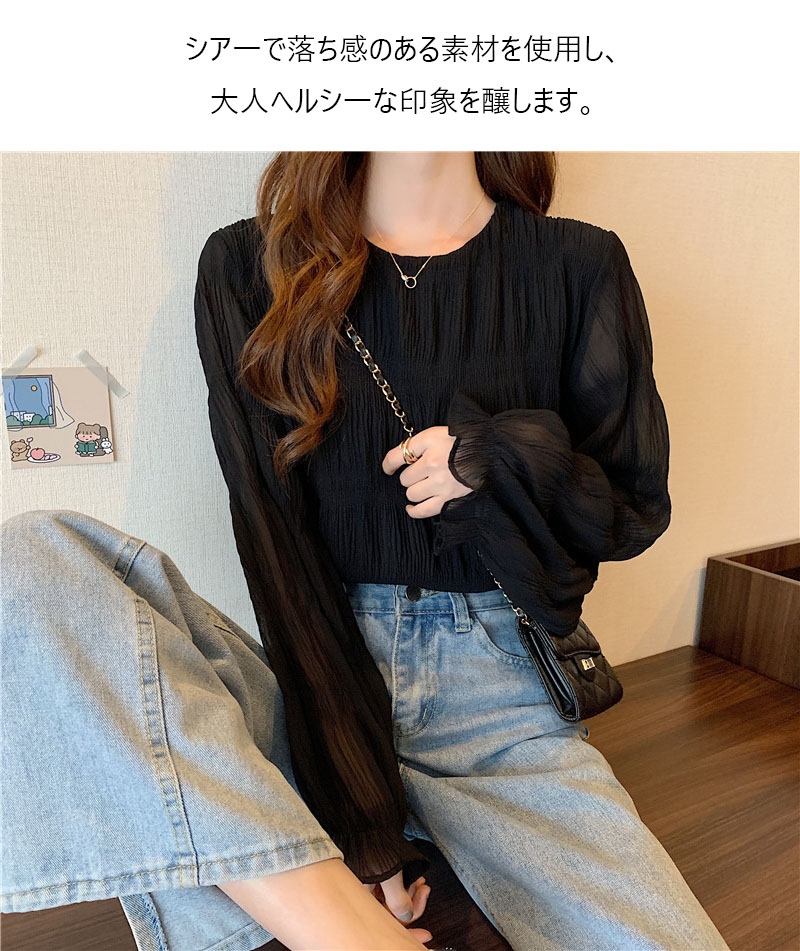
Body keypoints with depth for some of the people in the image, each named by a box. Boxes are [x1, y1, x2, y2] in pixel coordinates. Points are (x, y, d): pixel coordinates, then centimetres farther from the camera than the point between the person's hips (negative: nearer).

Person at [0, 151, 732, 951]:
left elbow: (638, 509, 10)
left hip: (497, 686, 0)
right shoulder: (247, 267, 3)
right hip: (316, 676, 1)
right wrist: (360, 813, -13)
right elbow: (271, 531, -6)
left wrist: (505, 458, -14)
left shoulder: (579, 265, 5)